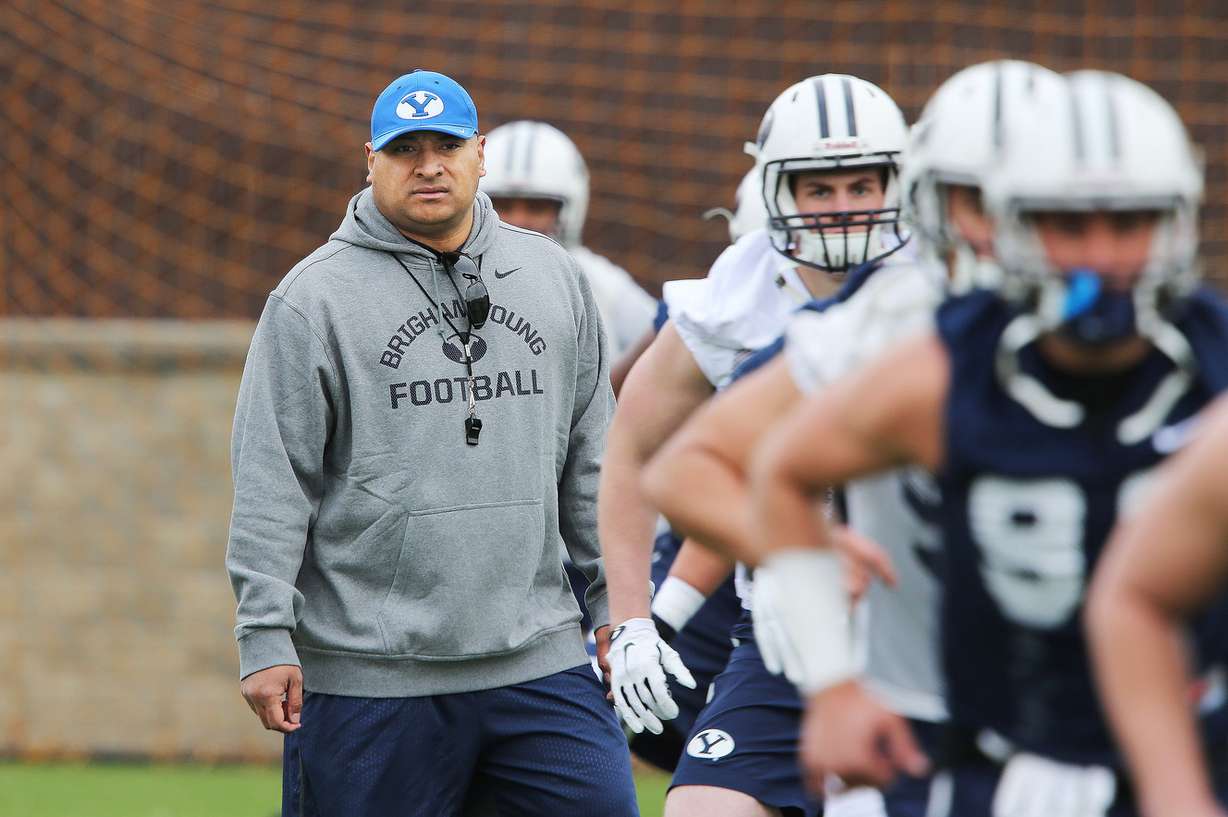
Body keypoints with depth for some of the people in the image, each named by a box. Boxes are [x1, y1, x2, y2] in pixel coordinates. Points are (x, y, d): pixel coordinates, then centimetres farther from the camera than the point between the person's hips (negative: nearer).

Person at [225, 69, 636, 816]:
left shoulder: (556, 279, 13)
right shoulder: (315, 298, -1)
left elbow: (592, 460, 20)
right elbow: (273, 481, -3)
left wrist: (614, 600, 17)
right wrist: (266, 637, -9)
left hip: (537, 656, 3)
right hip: (368, 669, -3)